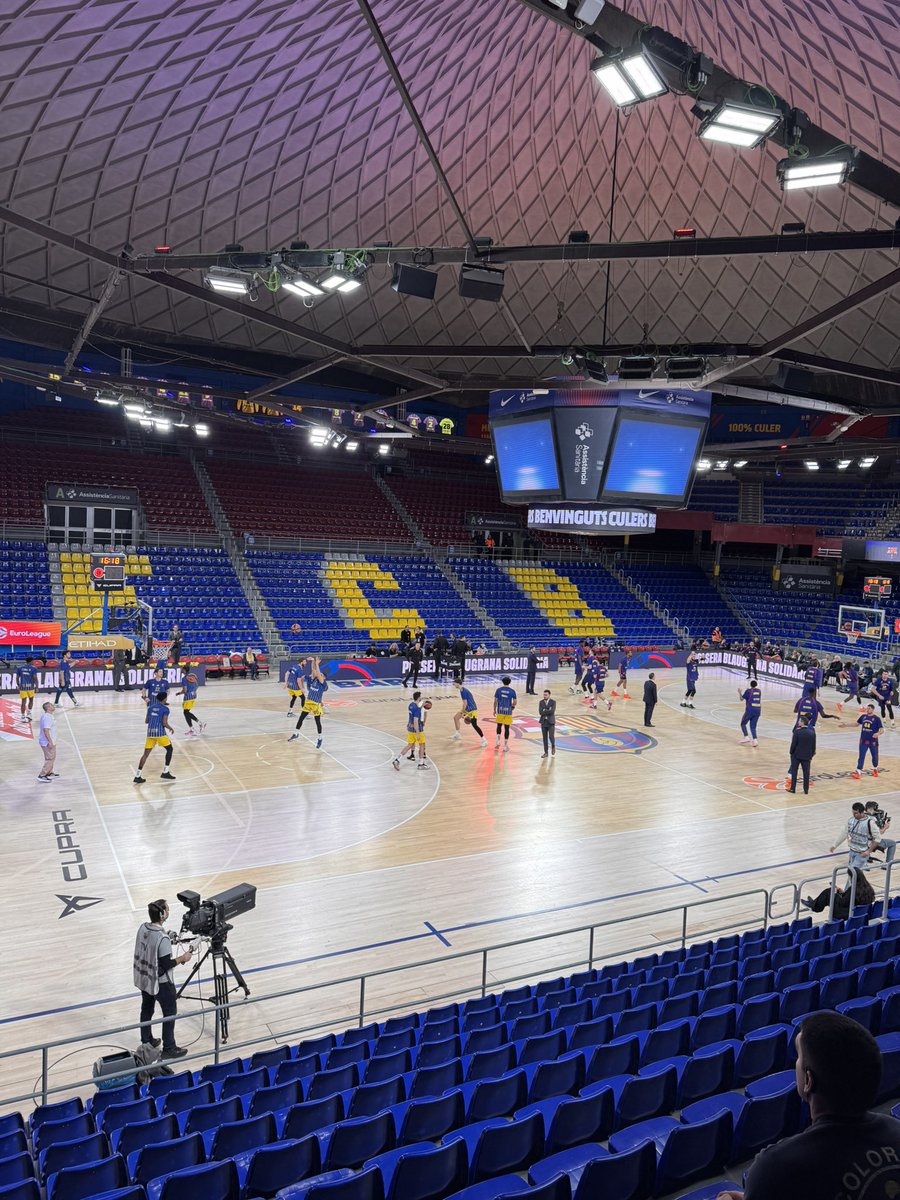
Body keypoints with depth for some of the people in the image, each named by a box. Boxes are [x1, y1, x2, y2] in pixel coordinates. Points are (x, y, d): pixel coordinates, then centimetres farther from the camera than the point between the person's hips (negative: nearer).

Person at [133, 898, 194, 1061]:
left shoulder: (143, 928, -8)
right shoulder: (162, 938, -31)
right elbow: (166, 964, -24)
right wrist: (182, 958, -10)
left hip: (143, 978, 8)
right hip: (161, 982, -8)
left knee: (146, 1009, 23)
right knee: (170, 1014, 8)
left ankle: (146, 1041, 40)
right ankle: (169, 1049, 17)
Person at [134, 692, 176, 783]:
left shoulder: (151, 707, 13)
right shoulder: (165, 709, -4)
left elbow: (146, 721, 18)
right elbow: (164, 723, -12)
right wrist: (171, 728, 6)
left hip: (150, 732, 5)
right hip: (160, 732, -5)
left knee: (146, 753, 6)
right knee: (169, 749, 14)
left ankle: (137, 776, -1)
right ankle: (165, 772, 10)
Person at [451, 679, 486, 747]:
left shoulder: (463, 691, -19)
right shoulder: (463, 690, 11)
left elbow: (465, 703, -21)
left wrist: (462, 713, -15)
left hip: (472, 709, -10)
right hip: (467, 709, 10)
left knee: (474, 725, -13)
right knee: (455, 717, 14)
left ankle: (484, 740, -7)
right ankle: (458, 734, 26)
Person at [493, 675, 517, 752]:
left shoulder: (498, 690, -3)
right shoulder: (512, 691, -5)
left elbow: (495, 701, -2)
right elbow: (514, 702, -5)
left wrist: (494, 710, 9)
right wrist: (512, 707, 16)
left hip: (500, 711, 1)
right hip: (508, 711, -1)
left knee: (499, 726, 21)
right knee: (506, 728, 4)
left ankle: (498, 742, 10)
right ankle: (505, 746, 6)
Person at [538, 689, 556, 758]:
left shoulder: (553, 702, -5)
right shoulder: (541, 702, 4)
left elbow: (552, 711, -18)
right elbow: (540, 712, -9)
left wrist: (545, 711, -13)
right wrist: (548, 711, -15)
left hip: (551, 722, -3)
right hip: (543, 722, 3)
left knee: (551, 736, -8)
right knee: (545, 738, 5)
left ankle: (553, 746, 24)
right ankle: (546, 752, 13)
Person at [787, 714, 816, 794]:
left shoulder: (797, 732, -16)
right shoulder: (812, 733, -3)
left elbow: (793, 744, -12)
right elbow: (813, 745, 3)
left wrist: (791, 753, 2)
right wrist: (811, 755, 13)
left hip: (796, 755, -3)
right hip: (807, 756, 3)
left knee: (794, 771, 10)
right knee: (806, 773, 8)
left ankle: (792, 788, 13)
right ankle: (806, 790, 12)